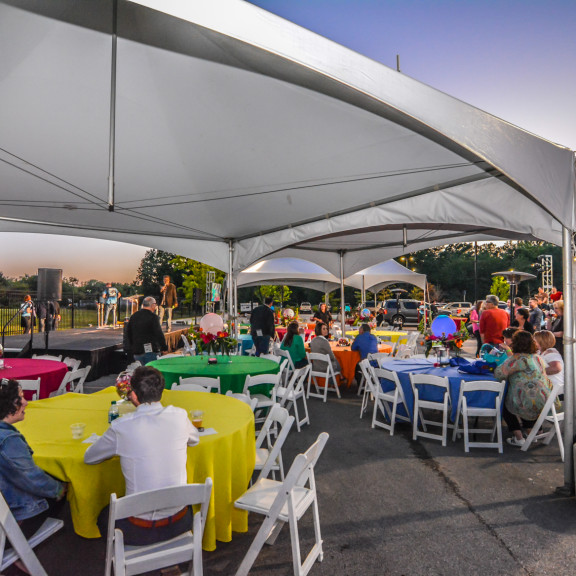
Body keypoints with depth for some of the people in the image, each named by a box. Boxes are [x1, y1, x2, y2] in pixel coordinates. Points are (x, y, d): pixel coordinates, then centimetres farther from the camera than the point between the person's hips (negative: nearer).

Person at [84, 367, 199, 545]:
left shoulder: (121, 426, -17)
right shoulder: (179, 416, -11)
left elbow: (89, 458, 2)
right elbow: (195, 439, 12)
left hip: (140, 531, -2)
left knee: (105, 516, 29)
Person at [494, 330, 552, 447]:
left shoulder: (517, 358, -14)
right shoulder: (538, 359, 11)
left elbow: (498, 373, -19)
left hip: (528, 403, -7)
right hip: (543, 403, 8)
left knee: (506, 407, 19)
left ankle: (519, 438, 15)